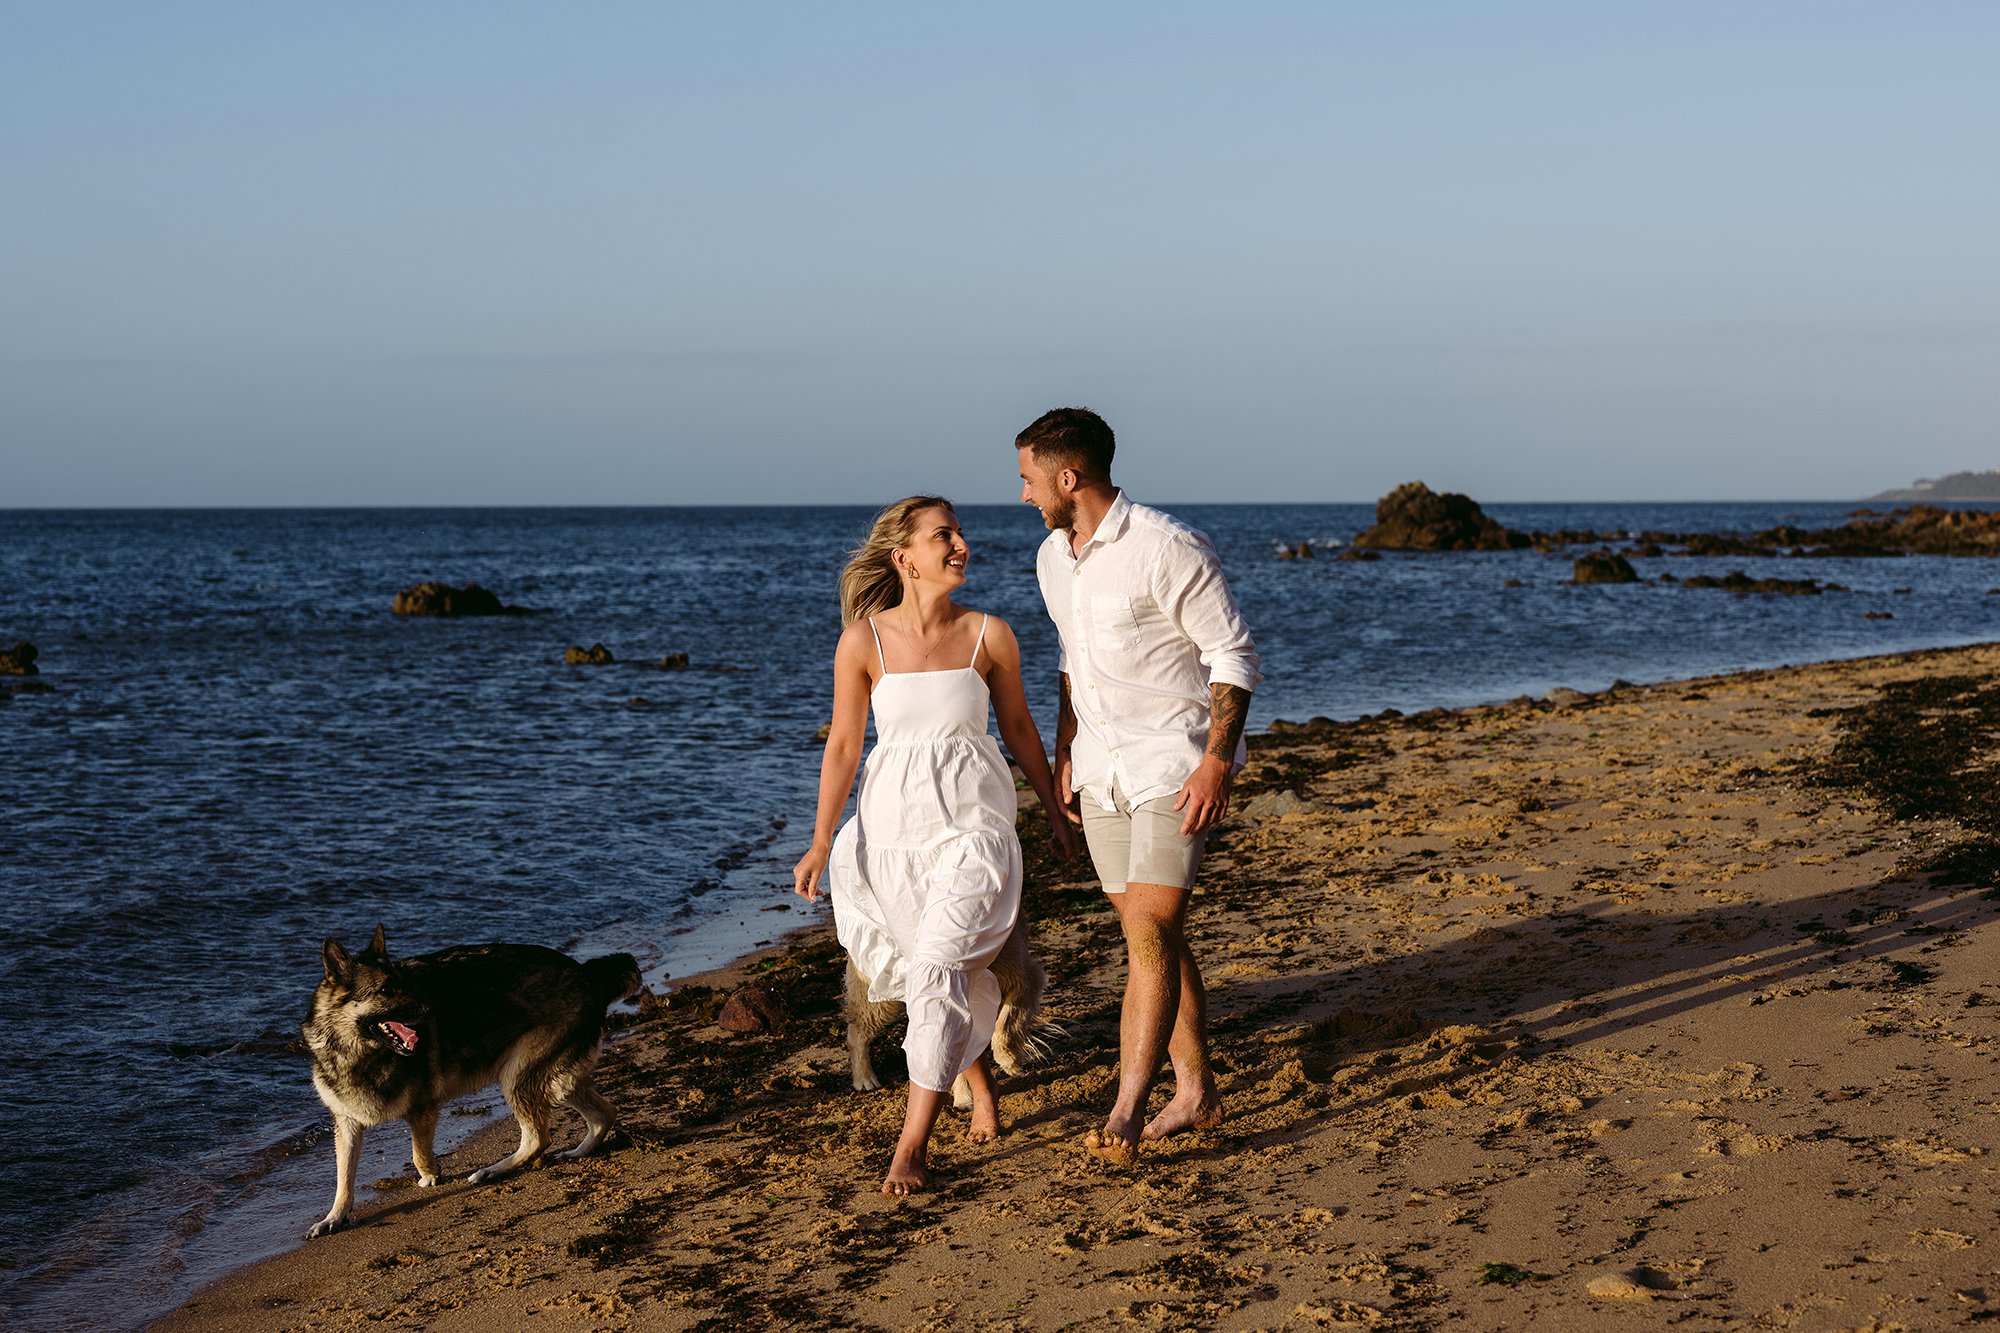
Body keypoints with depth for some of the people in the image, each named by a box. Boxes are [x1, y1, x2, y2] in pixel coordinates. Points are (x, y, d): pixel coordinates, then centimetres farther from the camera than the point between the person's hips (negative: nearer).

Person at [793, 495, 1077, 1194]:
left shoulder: (989, 635, -3)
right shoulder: (863, 642, -6)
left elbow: (1018, 728, 9)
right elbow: (842, 744, -1)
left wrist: (1056, 814, 17)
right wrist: (821, 842, -5)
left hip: (973, 826, -1)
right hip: (894, 824, 1)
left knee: (938, 968, -14)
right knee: (951, 973, 14)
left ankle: (912, 1145, -11)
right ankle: (980, 1082, 42)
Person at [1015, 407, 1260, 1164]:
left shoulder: (1167, 549, -18)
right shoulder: (1053, 558, 8)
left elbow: (1234, 656, -15)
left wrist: (1217, 762, -21)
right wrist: (1063, 754, 18)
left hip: (1174, 762, -8)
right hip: (1102, 770, 8)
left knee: (1151, 932, -16)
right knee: (1150, 934, 11)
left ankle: (1127, 1113, -21)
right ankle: (1196, 1093, 21)